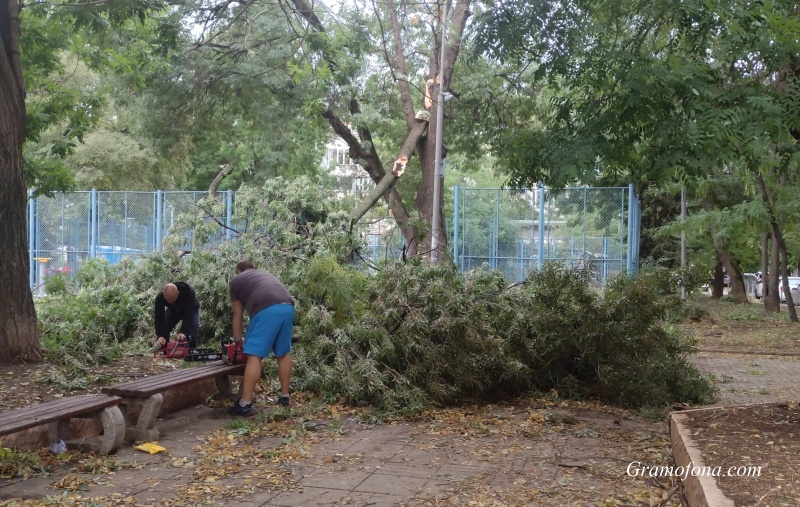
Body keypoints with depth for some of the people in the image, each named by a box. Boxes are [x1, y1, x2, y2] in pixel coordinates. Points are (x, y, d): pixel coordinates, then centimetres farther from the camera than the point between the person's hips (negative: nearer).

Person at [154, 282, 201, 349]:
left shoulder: (188, 292, -42)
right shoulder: (160, 298, -33)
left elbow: (188, 314, -40)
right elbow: (159, 318, -31)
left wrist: (183, 332, -49)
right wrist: (160, 336, -44)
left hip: (190, 310, -3)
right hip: (173, 310, 3)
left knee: (192, 336, -19)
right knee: (163, 331, -11)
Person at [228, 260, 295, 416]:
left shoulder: (236, 280, 23)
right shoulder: (266, 275, 39)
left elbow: (237, 314, 24)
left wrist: (238, 341, 33)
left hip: (267, 310, -6)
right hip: (288, 308, 6)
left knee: (254, 355, -4)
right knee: (283, 353, 20)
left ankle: (245, 404, -5)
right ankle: (284, 396, 28)